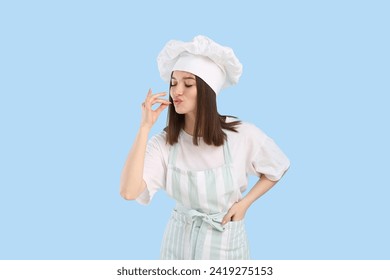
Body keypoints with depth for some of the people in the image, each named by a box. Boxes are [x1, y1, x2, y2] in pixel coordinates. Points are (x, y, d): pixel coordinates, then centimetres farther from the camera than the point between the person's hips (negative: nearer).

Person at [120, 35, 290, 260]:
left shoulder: (241, 134, -17)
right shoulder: (163, 143, -15)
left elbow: (278, 167, 1)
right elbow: (128, 191, -28)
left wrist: (245, 203, -8)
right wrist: (145, 126, -27)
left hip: (226, 240, -1)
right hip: (181, 241, 1)